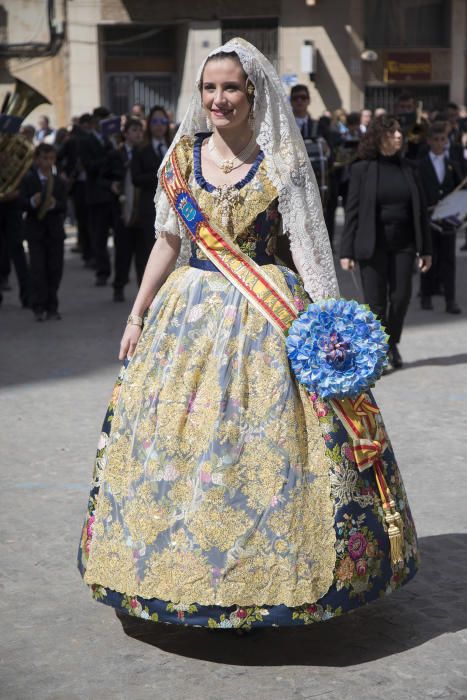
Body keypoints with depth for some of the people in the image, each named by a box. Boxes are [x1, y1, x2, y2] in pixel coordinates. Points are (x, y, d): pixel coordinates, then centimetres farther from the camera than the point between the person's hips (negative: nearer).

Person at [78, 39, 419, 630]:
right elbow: (167, 242, 12)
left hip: (262, 317, -3)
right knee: (174, 439, 6)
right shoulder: (183, 156, 7)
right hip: (188, 313, 4)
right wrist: (137, 316, 10)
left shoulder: (279, 164, -3)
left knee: (260, 445, -2)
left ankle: (261, 570, 11)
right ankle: (180, 560, 22)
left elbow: (307, 248, -3)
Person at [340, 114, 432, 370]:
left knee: (401, 296, 3)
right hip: (373, 244, -3)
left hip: (403, 244, 3)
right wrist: (347, 251, -6)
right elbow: (352, 211, -2)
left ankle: (392, 342, 27)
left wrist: (425, 248, 6)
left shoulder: (408, 168, 7)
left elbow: (420, 209, 9)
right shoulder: (362, 169, -2)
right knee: (375, 301, 0)